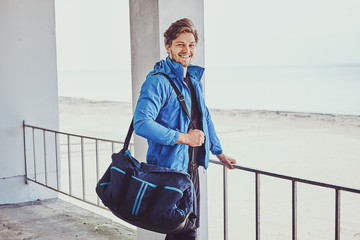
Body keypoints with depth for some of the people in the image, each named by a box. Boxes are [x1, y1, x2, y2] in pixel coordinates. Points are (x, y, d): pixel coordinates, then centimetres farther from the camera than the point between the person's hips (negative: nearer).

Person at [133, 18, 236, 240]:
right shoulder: (158, 81, -15)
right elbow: (142, 123, -26)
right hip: (170, 169, -9)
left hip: (192, 167, 9)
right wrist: (183, 138, -22)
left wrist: (219, 152, 28)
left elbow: (205, 118, 25)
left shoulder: (194, 79, 13)